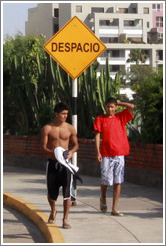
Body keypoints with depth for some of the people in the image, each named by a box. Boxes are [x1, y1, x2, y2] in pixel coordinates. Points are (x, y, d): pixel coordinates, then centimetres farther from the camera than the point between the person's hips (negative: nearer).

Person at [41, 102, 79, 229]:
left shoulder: (70, 128, 3)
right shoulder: (47, 128, -1)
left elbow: (76, 144, 11)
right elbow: (44, 147, -3)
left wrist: (71, 152, -11)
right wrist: (53, 153, -21)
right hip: (52, 162, 0)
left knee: (67, 192, -8)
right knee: (51, 191, 10)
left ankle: (65, 219, -1)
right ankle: (53, 210, 40)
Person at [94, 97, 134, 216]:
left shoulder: (120, 117, 9)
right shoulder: (100, 119, 5)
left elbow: (132, 106, 2)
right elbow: (97, 136, 1)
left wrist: (118, 103, 8)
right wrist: (98, 152, -7)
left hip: (119, 155, 2)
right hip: (106, 155, -2)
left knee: (118, 182, -1)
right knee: (106, 181, -2)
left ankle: (114, 209, 3)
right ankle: (103, 199, 29)